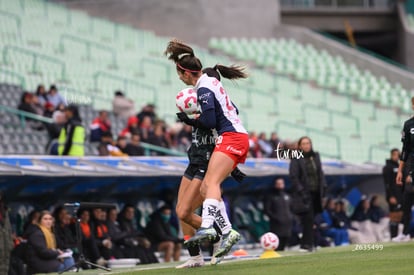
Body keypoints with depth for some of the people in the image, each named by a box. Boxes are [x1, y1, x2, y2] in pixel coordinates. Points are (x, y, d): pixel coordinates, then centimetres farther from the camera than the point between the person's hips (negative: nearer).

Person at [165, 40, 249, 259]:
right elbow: (232, 111, 26)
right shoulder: (211, 82, 18)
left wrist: (189, 120, 1)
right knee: (206, 188, 5)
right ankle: (227, 232, -1)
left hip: (231, 138, -10)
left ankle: (207, 226, -43)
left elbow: (210, 122, -16)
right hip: (237, 137, 10)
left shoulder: (204, 89, -11)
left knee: (211, 183, -25)